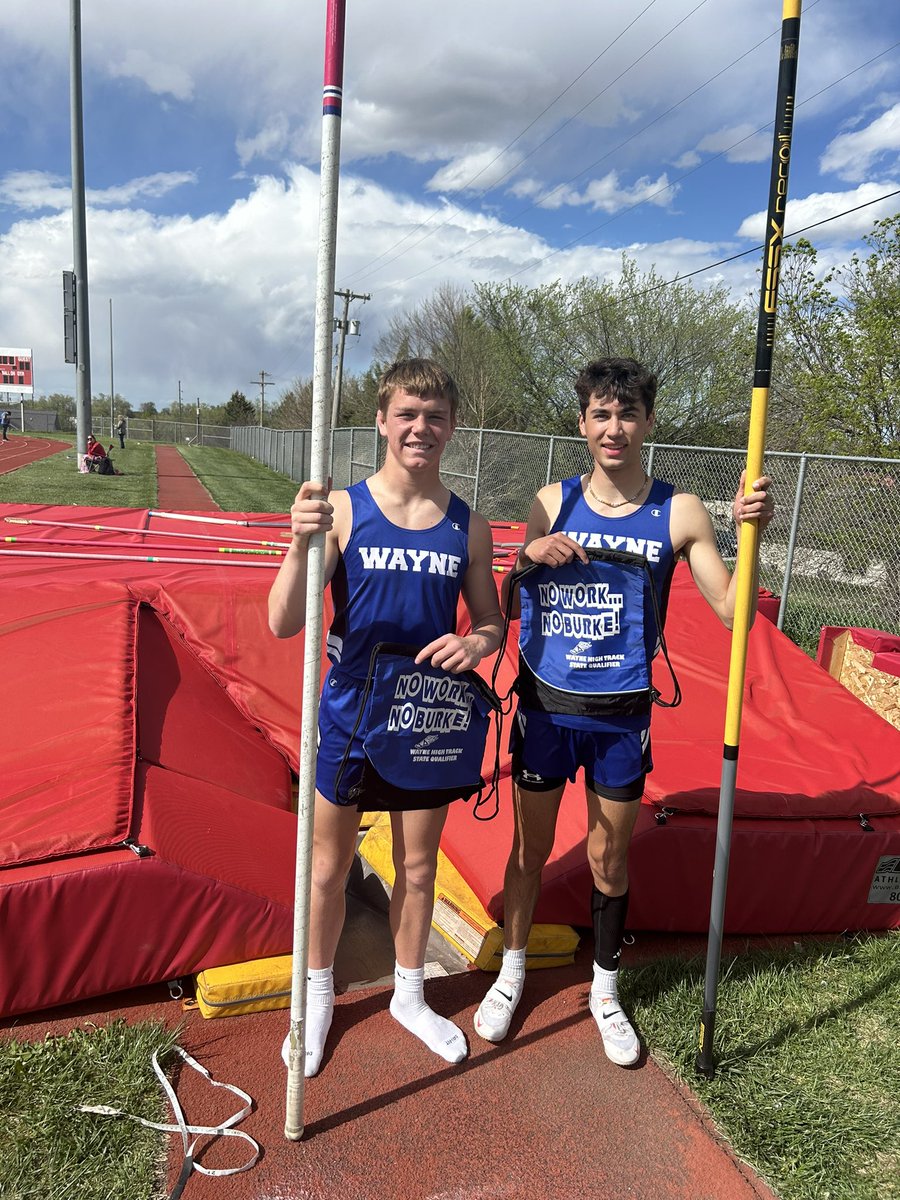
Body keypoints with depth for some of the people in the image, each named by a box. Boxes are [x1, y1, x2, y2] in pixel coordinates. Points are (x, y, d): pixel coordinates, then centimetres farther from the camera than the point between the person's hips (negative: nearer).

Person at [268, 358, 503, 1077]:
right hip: (349, 715, -2)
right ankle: (318, 995, 42)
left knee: (418, 865, 18)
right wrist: (301, 544, -33)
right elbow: (284, 625, -16)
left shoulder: (469, 527, -3)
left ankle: (410, 996, 43)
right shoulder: (341, 510, -11)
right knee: (330, 865, 15)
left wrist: (476, 644, -17)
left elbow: (491, 620, 7)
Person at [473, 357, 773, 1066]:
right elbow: (505, 608, 3)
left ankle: (606, 991, 38)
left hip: (621, 718, 0)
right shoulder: (552, 502, -1)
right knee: (531, 847, 15)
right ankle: (512, 973, 39)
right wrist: (528, 556, -17)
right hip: (544, 708, 1)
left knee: (610, 857, 14)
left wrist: (751, 535, -21)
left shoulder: (679, 513, -5)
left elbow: (731, 610, -6)